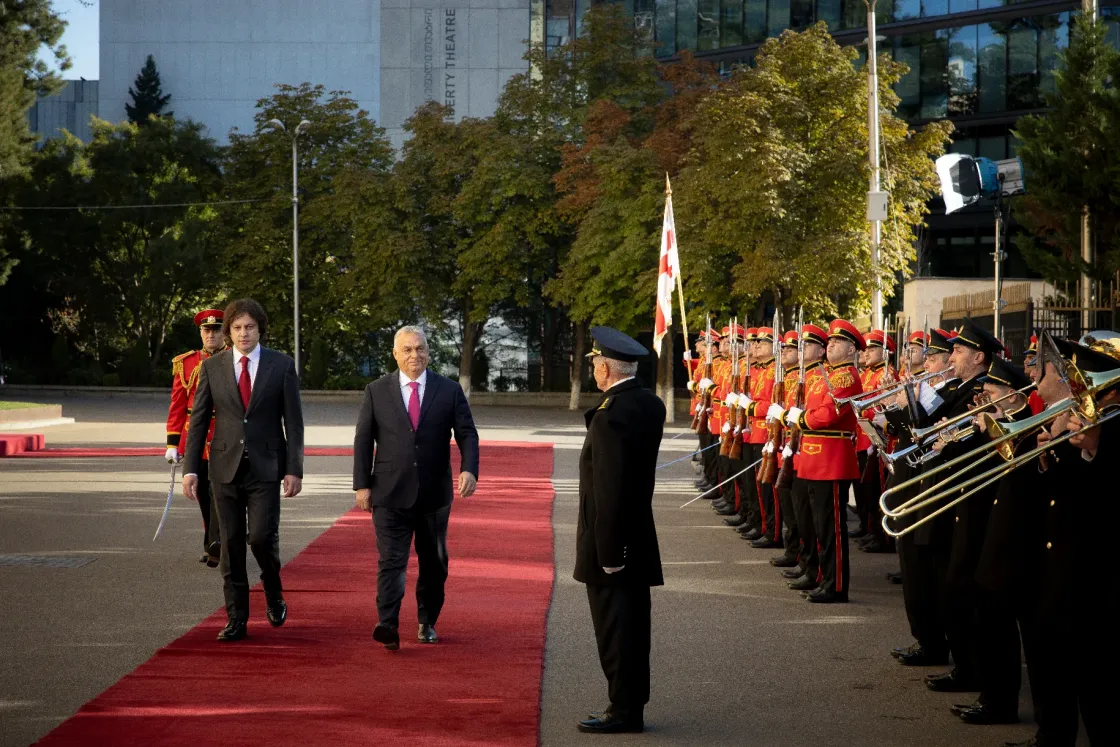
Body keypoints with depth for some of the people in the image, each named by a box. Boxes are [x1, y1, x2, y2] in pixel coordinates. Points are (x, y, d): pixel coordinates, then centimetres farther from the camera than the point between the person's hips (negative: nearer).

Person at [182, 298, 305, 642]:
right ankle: (237, 620, 11)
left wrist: (294, 469, -6)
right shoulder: (212, 367, 5)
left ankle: (273, 593, 18)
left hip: (265, 467, -2)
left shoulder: (281, 366, 1)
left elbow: (293, 421, 1)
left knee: (262, 536, -12)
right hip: (225, 467, 2)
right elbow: (198, 420, 6)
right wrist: (191, 468, -1)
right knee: (231, 543, 4)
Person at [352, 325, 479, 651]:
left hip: (434, 493, 2)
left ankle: (427, 622, 25)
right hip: (391, 493, -2)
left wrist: (469, 470, -17)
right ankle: (387, 625, -22)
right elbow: (363, 440, 4)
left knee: (434, 562, 10)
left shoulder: (449, 390, 4)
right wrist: (362, 485, -2)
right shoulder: (377, 391, 3)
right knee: (391, 560, -12)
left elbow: (467, 434, 1)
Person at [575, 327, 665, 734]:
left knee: (615, 628, -1)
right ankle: (631, 704, 24)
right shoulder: (649, 403, 6)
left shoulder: (612, 414, -22)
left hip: (611, 539, -9)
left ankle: (624, 710, 4)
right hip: (638, 538, 9)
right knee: (631, 625, 15)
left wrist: (607, 551, -20)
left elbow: (610, 489, -24)